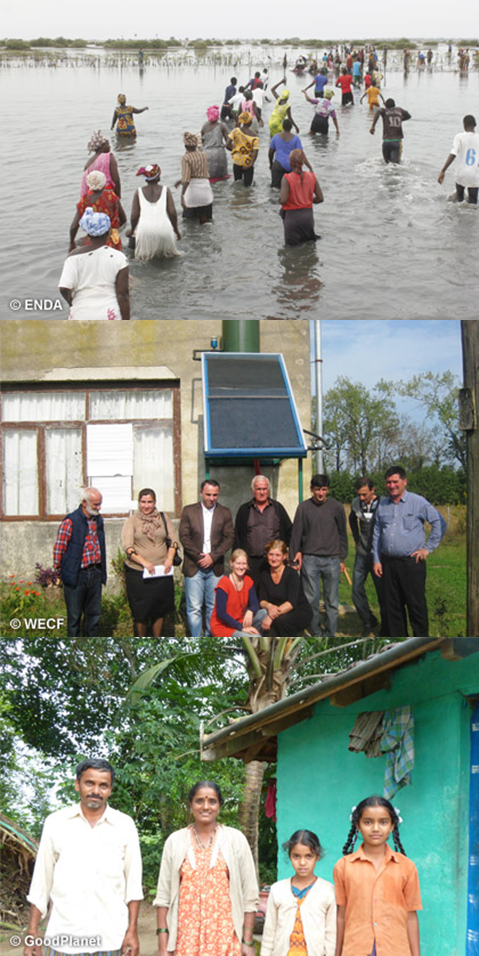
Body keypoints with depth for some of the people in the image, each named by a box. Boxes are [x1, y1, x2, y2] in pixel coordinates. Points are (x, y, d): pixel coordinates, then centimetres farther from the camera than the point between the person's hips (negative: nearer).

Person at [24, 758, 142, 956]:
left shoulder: (125, 825, 5)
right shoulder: (55, 822, 5)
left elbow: (133, 884, 6)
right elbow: (41, 882, 7)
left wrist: (132, 932, 0)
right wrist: (32, 933, 3)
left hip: (111, 940, 0)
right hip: (64, 939, 0)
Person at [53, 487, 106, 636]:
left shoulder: (98, 520, 10)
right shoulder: (70, 521, -12)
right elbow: (58, 550, -8)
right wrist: (60, 572, -2)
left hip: (95, 573, 6)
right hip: (76, 575, -6)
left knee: (94, 614, 11)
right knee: (74, 616, 2)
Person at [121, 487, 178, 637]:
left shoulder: (163, 518, 9)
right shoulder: (132, 521, 0)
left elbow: (172, 540, 7)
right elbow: (127, 546, -9)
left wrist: (170, 559, -11)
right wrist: (144, 562, -20)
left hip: (161, 572, 2)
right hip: (138, 573, -2)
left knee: (159, 610, 8)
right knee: (140, 612, 2)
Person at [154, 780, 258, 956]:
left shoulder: (235, 839, 6)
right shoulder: (175, 841, 8)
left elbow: (249, 895, 5)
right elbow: (163, 895, 7)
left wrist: (248, 942, 0)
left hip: (225, 936, -1)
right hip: (186, 939, 1)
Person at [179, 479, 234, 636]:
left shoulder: (225, 513, 7)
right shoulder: (189, 511, 4)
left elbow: (229, 538, 1)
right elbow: (184, 537, -2)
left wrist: (212, 557, -11)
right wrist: (199, 557, -11)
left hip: (215, 567, 1)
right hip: (194, 566, -1)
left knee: (214, 607, 4)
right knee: (194, 608, -3)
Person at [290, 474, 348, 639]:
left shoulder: (336, 507, 5)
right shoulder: (303, 508, 2)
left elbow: (342, 534, 12)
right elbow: (296, 533, 6)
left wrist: (342, 558, 10)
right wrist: (295, 556, 2)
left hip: (332, 560, 1)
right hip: (310, 559, -1)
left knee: (332, 601, 2)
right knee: (311, 599, -1)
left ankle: (330, 634, 11)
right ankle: (316, 633, 10)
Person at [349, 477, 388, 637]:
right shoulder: (356, 503, 2)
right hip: (362, 553, 5)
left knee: (382, 592, 3)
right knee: (357, 589, 4)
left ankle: (385, 629, 16)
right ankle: (368, 622, 21)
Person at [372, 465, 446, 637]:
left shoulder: (418, 502, -3)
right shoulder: (382, 505, 12)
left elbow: (439, 523, 0)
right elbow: (377, 534, 16)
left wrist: (428, 548, -3)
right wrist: (376, 560, 10)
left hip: (412, 562, -4)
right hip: (388, 562, 5)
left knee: (416, 604, -3)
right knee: (393, 605, 8)